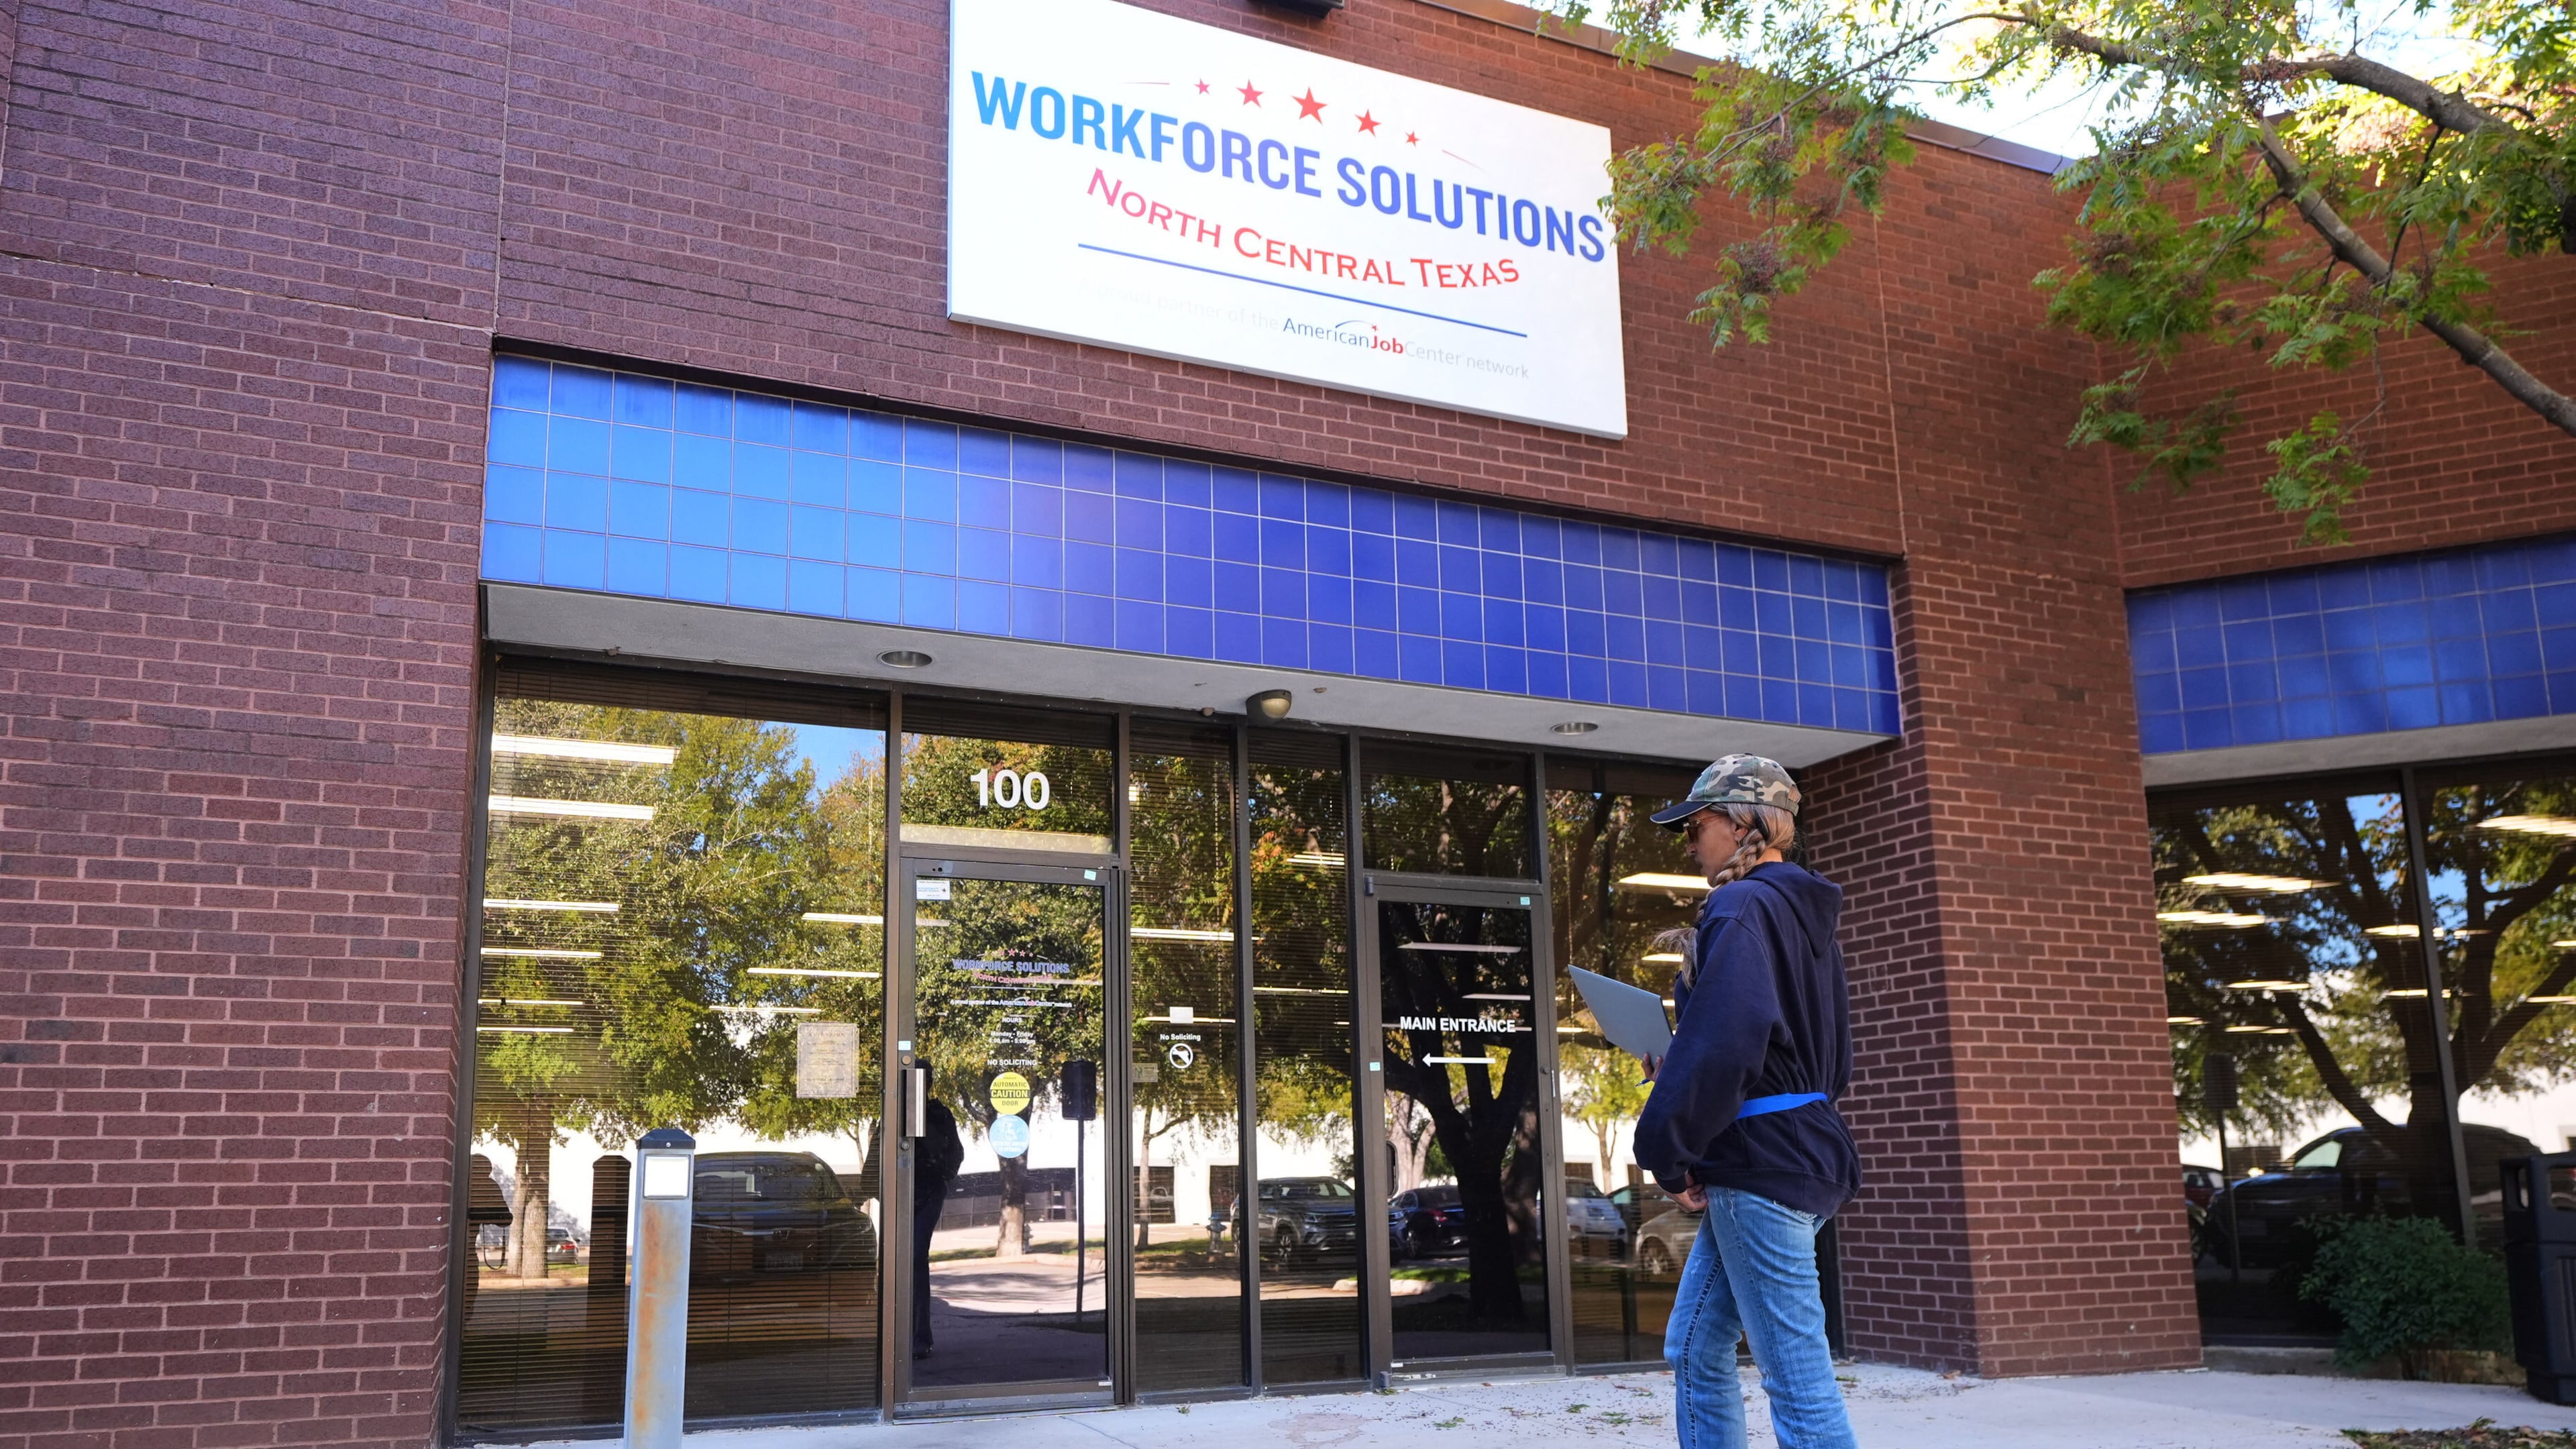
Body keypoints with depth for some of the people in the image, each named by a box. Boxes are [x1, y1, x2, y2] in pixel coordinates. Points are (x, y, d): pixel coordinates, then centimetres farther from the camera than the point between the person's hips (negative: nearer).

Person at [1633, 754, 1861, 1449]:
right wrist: (1678, 1069, 15)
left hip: (1759, 1168, -10)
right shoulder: (1805, 914, 17)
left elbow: (1722, 1045, -26)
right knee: (1693, 1352, 16)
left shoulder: (1740, 909, -14)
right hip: (1801, 1150, 10)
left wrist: (1670, 1154, -15)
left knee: (1797, 1379, -6)